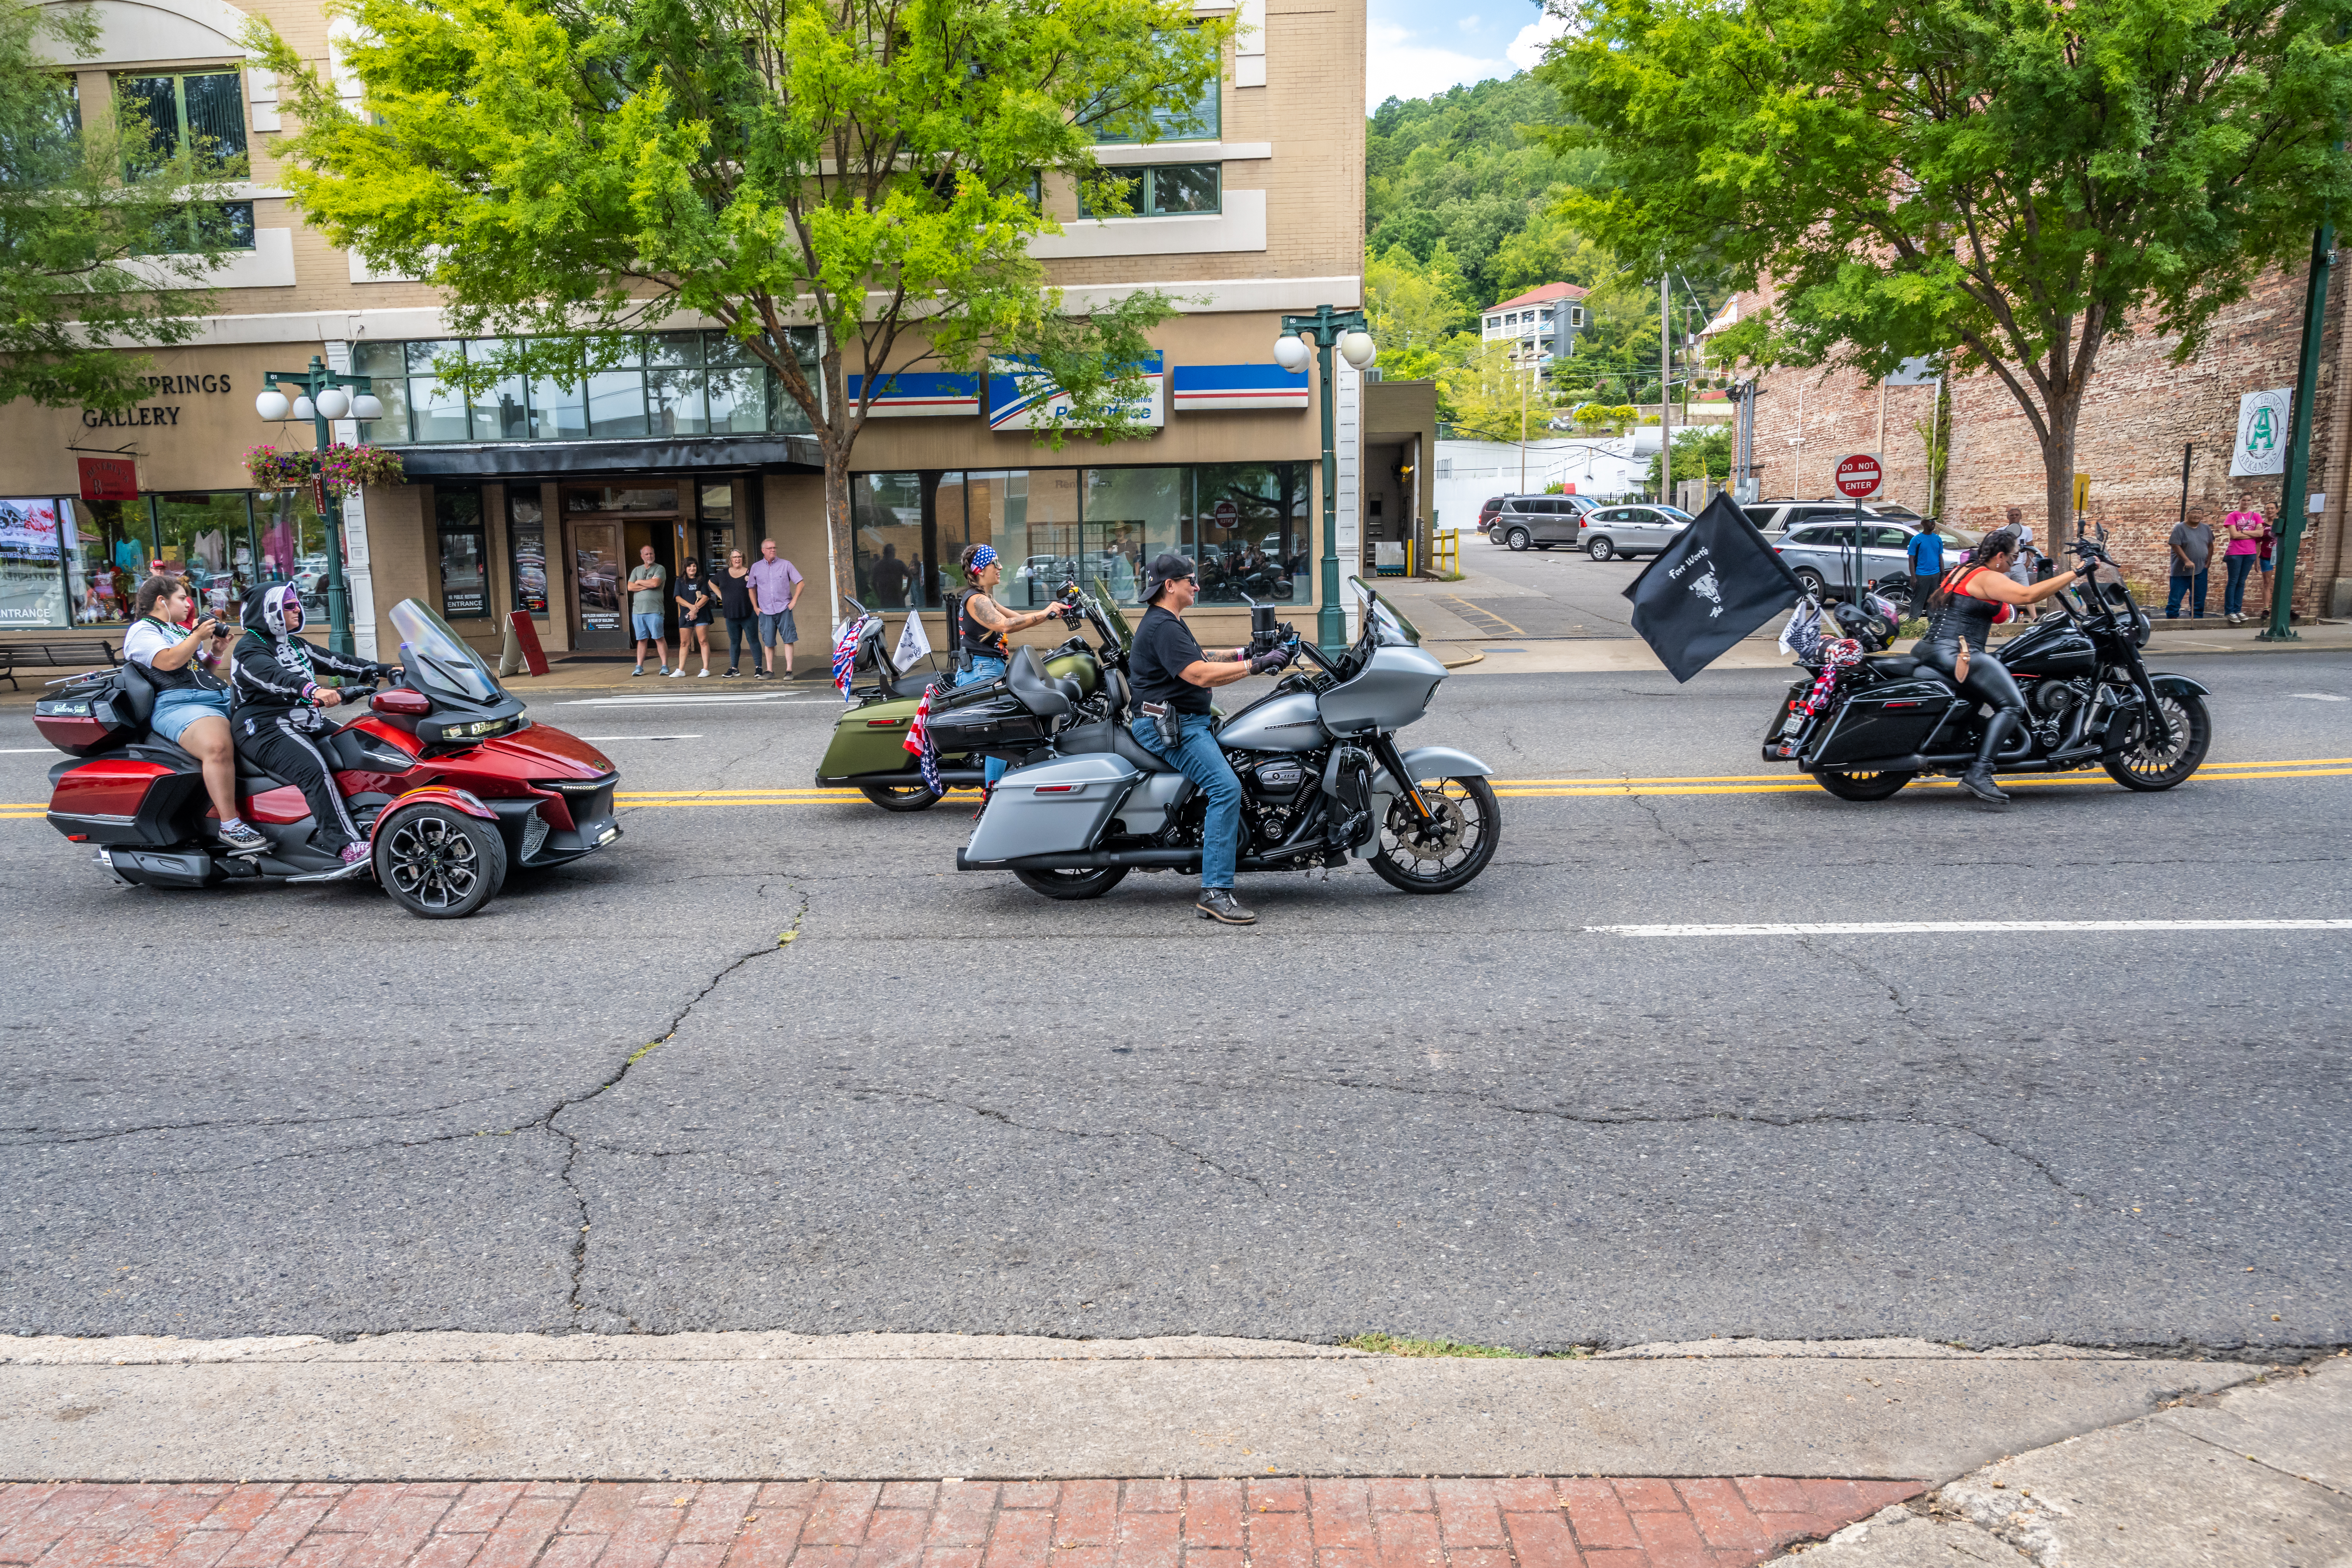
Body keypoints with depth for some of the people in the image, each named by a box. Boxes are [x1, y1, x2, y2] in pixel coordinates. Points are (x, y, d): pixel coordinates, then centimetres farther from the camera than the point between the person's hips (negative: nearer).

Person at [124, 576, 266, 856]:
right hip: (178, 704, -10)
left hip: (222, 696, 10)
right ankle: (229, 825, -35)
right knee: (218, 747, -36)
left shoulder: (179, 631, 30)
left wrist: (215, 652, 15)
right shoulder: (142, 630, 4)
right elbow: (168, 662, -14)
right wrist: (198, 636, -9)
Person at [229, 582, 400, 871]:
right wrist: (313, 690, -46)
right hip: (265, 727, -10)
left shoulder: (296, 646, 22)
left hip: (307, 721, 10)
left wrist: (385, 670, 8)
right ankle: (347, 847, -45)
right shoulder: (250, 648, -7)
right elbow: (272, 675, -27)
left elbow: (336, 662, 18)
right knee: (313, 769, -33)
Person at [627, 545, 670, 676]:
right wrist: (648, 585, -5)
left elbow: (655, 583, -15)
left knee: (659, 638, -5)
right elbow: (630, 587, 4)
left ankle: (665, 667, -2)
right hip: (638, 610, 4)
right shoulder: (637, 570, 17)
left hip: (654, 611, -4)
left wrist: (639, 582, 1)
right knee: (642, 639, 7)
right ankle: (639, 667, 9)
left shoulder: (659, 569, 3)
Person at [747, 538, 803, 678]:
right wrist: (755, 607, 11)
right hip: (766, 611, 2)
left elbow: (801, 583, 5)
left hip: (784, 609, -2)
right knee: (768, 642, 3)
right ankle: (769, 670, 12)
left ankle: (789, 670, -3)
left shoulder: (785, 565, 2)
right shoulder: (756, 567, 8)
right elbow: (752, 588, 19)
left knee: (788, 640, -6)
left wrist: (794, 601, -2)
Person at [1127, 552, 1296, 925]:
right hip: (1169, 726, -12)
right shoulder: (1161, 626, -15)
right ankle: (1215, 893, -27)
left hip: (1189, 721, 12)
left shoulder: (1171, 622, 20)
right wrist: (1255, 666, -21)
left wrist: (1243, 652, 15)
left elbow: (1199, 659, 28)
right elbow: (1200, 675, -24)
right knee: (1226, 787, -25)